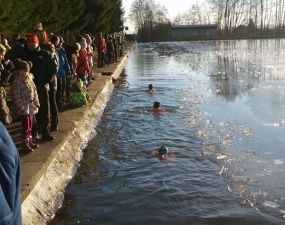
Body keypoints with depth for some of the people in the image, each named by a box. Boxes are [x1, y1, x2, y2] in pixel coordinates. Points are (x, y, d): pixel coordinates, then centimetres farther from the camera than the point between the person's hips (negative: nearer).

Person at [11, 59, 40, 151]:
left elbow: (34, 93, 13)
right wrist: (21, 108, -18)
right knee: (26, 126, -3)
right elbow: (16, 97, -17)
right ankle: (25, 143, 7)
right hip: (24, 108, -7)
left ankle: (29, 140, 29)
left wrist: (36, 103, 8)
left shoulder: (30, 80, 8)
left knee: (30, 125, 16)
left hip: (31, 107, 7)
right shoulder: (16, 82, -15)